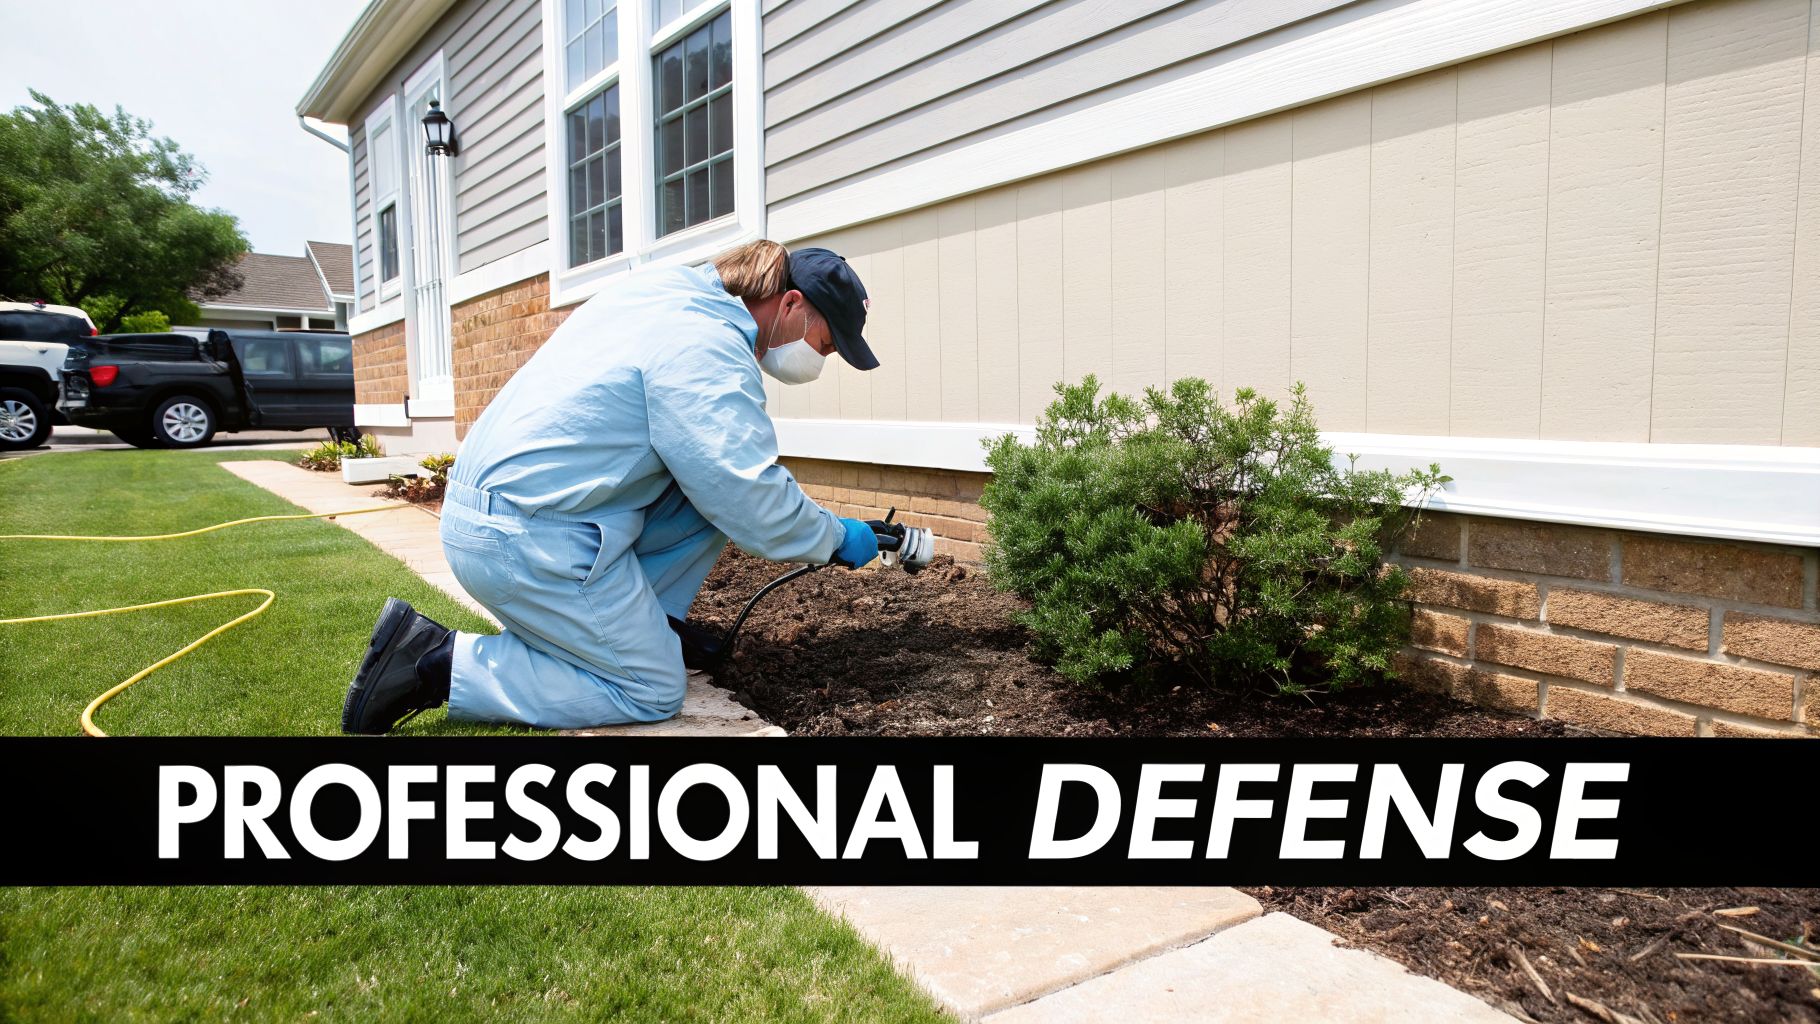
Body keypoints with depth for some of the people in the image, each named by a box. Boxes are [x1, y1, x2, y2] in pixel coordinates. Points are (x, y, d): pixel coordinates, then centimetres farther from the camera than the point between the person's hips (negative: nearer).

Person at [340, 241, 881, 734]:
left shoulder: (665, 287, 9)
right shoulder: (708, 348, -20)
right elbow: (756, 503, -19)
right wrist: (836, 537, -2)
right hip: (526, 540, -10)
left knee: (716, 481, 8)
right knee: (653, 692, -1)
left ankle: (654, 625, 12)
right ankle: (435, 662, -3)